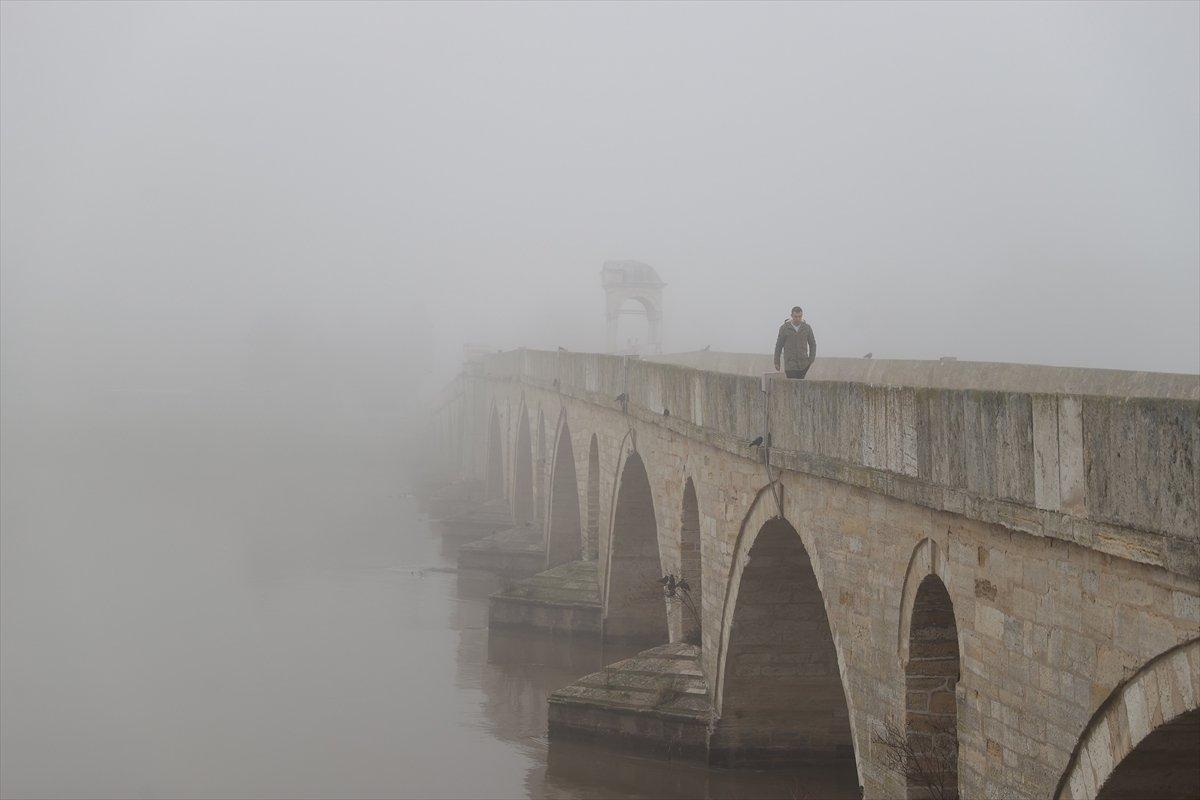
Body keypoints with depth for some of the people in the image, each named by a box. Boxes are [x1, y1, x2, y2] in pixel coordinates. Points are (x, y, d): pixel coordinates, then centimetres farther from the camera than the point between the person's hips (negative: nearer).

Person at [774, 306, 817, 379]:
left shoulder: (807, 327, 3)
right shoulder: (784, 328, -1)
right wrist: (776, 362, 4)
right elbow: (779, 346, 5)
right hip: (790, 364, -2)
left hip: (803, 364, 2)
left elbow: (812, 344, 10)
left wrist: (811, 360, 0)